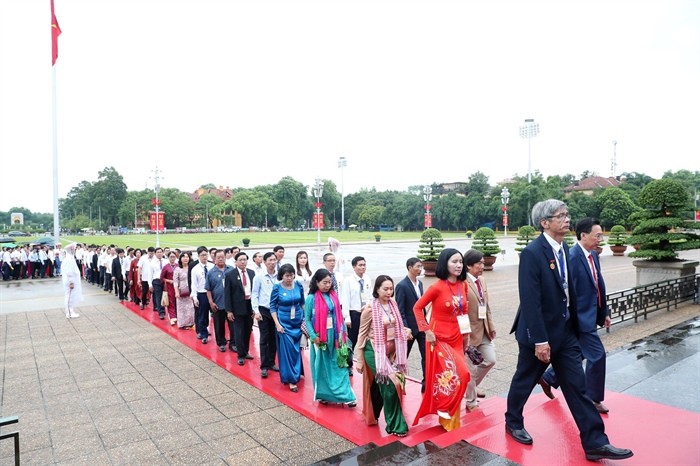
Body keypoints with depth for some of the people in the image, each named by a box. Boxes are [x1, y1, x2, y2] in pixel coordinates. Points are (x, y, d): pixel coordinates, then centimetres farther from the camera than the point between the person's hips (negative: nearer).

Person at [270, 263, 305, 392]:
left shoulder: (298, 285, -4)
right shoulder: (277, 288, -11)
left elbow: (302, 303, 7)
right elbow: (272, 307, -4)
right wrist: (277, 324, -10)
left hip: (298, 321, 3)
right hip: (284, 323, -3)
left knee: (297, 349, 12)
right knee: (288, 350, -2)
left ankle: (296, 373, 31)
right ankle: (291, 379, 9)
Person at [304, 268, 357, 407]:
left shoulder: (334, 296, 3)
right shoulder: (311, 298, -8)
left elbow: (339, 316, 8)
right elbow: (307, 319, -6)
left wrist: (344, 331, 5)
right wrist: (313, 336, -14)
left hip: (334, 335, 3)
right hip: (320, 337, -3)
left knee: (339, 364, 5)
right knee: (321, 366, 10)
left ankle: (345, 395, 9)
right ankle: (322, 394, 25)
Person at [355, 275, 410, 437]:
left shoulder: (393, 304, 2)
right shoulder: (370, 308, -15)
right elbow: (362, 334, -8)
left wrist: (405, 331, -6)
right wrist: (359, 359, -7)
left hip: (391, 351, 6)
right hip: (375, 351, -6)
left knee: (380, 385, 15)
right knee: (390, 385, -10)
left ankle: (372, 414, 38)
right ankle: (395, 425, 4)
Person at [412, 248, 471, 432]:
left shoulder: (463, 285, 1)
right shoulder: (437, 287, -17)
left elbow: (464, 311, 13)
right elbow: (417, 307, -11)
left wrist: (466, 335, 13)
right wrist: (426, 331, -14)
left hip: (457, 337, 6)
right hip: (440, 337, -6)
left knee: (455, 376, 10)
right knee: (444, 376, -6)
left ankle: (450, 418, 26)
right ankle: (443, 409, 19)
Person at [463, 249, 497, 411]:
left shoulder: (482, 280, 6)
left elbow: (487, 306, 14)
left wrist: (491, 326, 12)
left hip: (484, 330, 8)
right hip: (470, 332, -8)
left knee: (491, 360, 13)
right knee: (470, 369, 5)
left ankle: (472, 384, 37)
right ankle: (471, 402, 25)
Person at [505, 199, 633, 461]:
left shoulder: (564, 249, 4)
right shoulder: (532, 253, -21)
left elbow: (567, 290, 10)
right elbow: (530, 301, -23)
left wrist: (574, 325, 12)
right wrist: (539, 340, -23)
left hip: (566, 330, 7)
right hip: (540, 332, -7)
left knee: (577, 386, 9)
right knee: (524, 381, 13)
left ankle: (595, 443, 17)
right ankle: (513, 423, 36)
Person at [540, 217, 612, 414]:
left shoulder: (593, 255, 8)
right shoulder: (572, 257, -21)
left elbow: (599, 286, 15)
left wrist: (604, 312, 16)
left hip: (590, 315, 9)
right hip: (580, 317, -9)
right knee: (597, 354, -3)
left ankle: (548, 378, 36)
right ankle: (594, 399, 16)